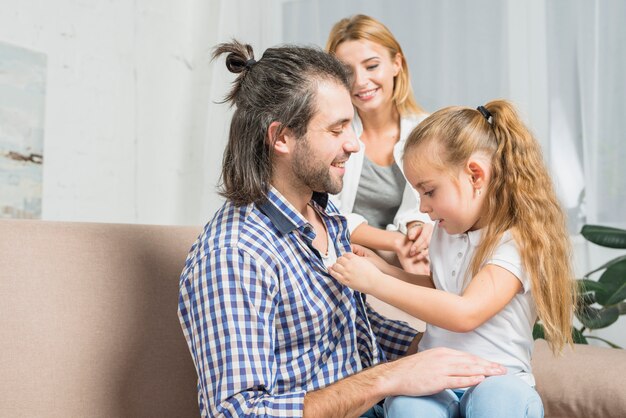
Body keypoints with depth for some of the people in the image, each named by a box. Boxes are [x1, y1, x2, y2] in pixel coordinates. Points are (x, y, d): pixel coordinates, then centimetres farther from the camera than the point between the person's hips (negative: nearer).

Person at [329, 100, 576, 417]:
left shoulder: (519, 241, -13)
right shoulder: (445, 230, 11)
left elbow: (465, 313, -25)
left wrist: (375, 283, -22)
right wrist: (382, 268, 9)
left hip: (495, 379, -5)